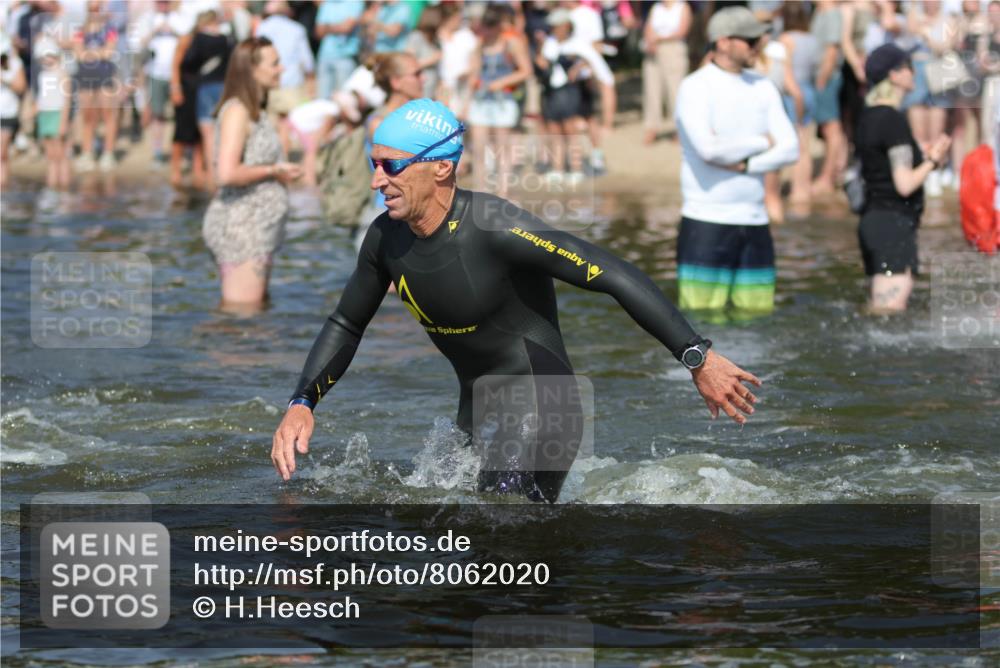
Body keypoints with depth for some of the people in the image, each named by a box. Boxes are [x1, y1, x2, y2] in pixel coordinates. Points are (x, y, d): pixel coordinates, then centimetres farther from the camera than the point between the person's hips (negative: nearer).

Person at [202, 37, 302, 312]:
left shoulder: (256, 112, 16)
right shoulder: (236, 111, -15)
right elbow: (228, 173, -26)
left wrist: (283, 172, 9)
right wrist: (273, 171, -15)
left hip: (259, 226, 10)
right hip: (240, 225, -10)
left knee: (258, 308, 13)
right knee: (242, 312, -10)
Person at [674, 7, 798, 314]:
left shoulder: (763, 89, 12)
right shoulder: (695, 87, -6)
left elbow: (790, 149, 3)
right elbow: (709, 149, -21)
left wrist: (744, 165, -13)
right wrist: (762, 143, -7)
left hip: (754, 222, 6)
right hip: (706, 222, -6)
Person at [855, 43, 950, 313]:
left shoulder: (869, 117, 13)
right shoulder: (894, 120, -15)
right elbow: (905, 184, -18)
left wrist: (927, 159, 17)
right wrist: (932, 161, -2)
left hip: (874, 217, 10)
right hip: (894, 222, -10)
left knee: (880, 311, 12)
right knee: (891, 312, -14)